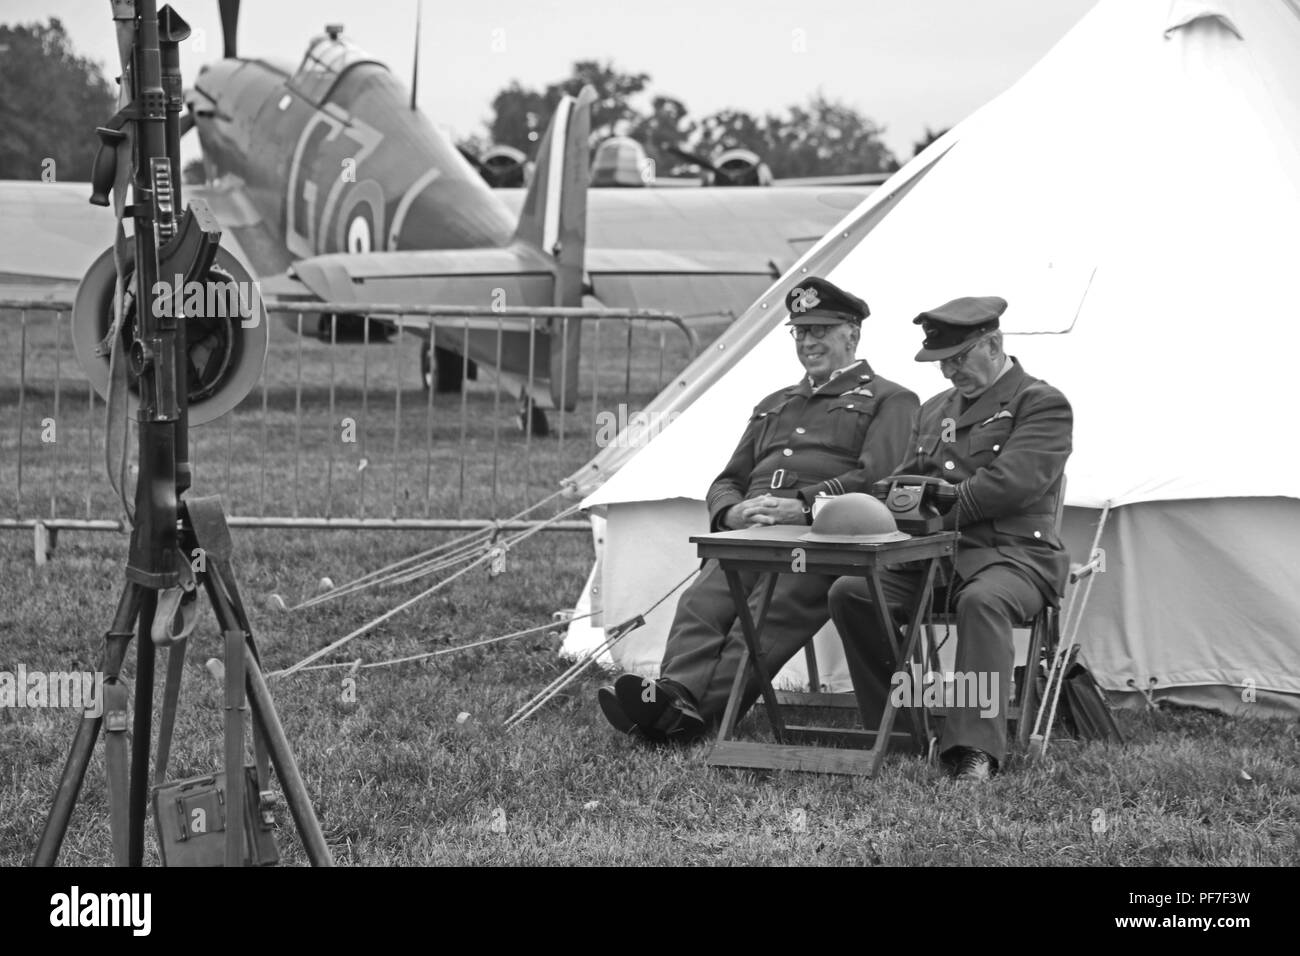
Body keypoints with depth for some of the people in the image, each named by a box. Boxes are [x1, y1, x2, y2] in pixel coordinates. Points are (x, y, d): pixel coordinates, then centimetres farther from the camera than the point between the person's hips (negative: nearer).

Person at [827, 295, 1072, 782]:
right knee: (849, 592, -15)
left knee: (982, 601, -40)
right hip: (932, 558, 7)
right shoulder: (935, 409, 23)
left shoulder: (1042, 404, -1)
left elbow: (1012, 482, -15)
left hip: (1011, 554, -7)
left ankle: (976, 750, -43)